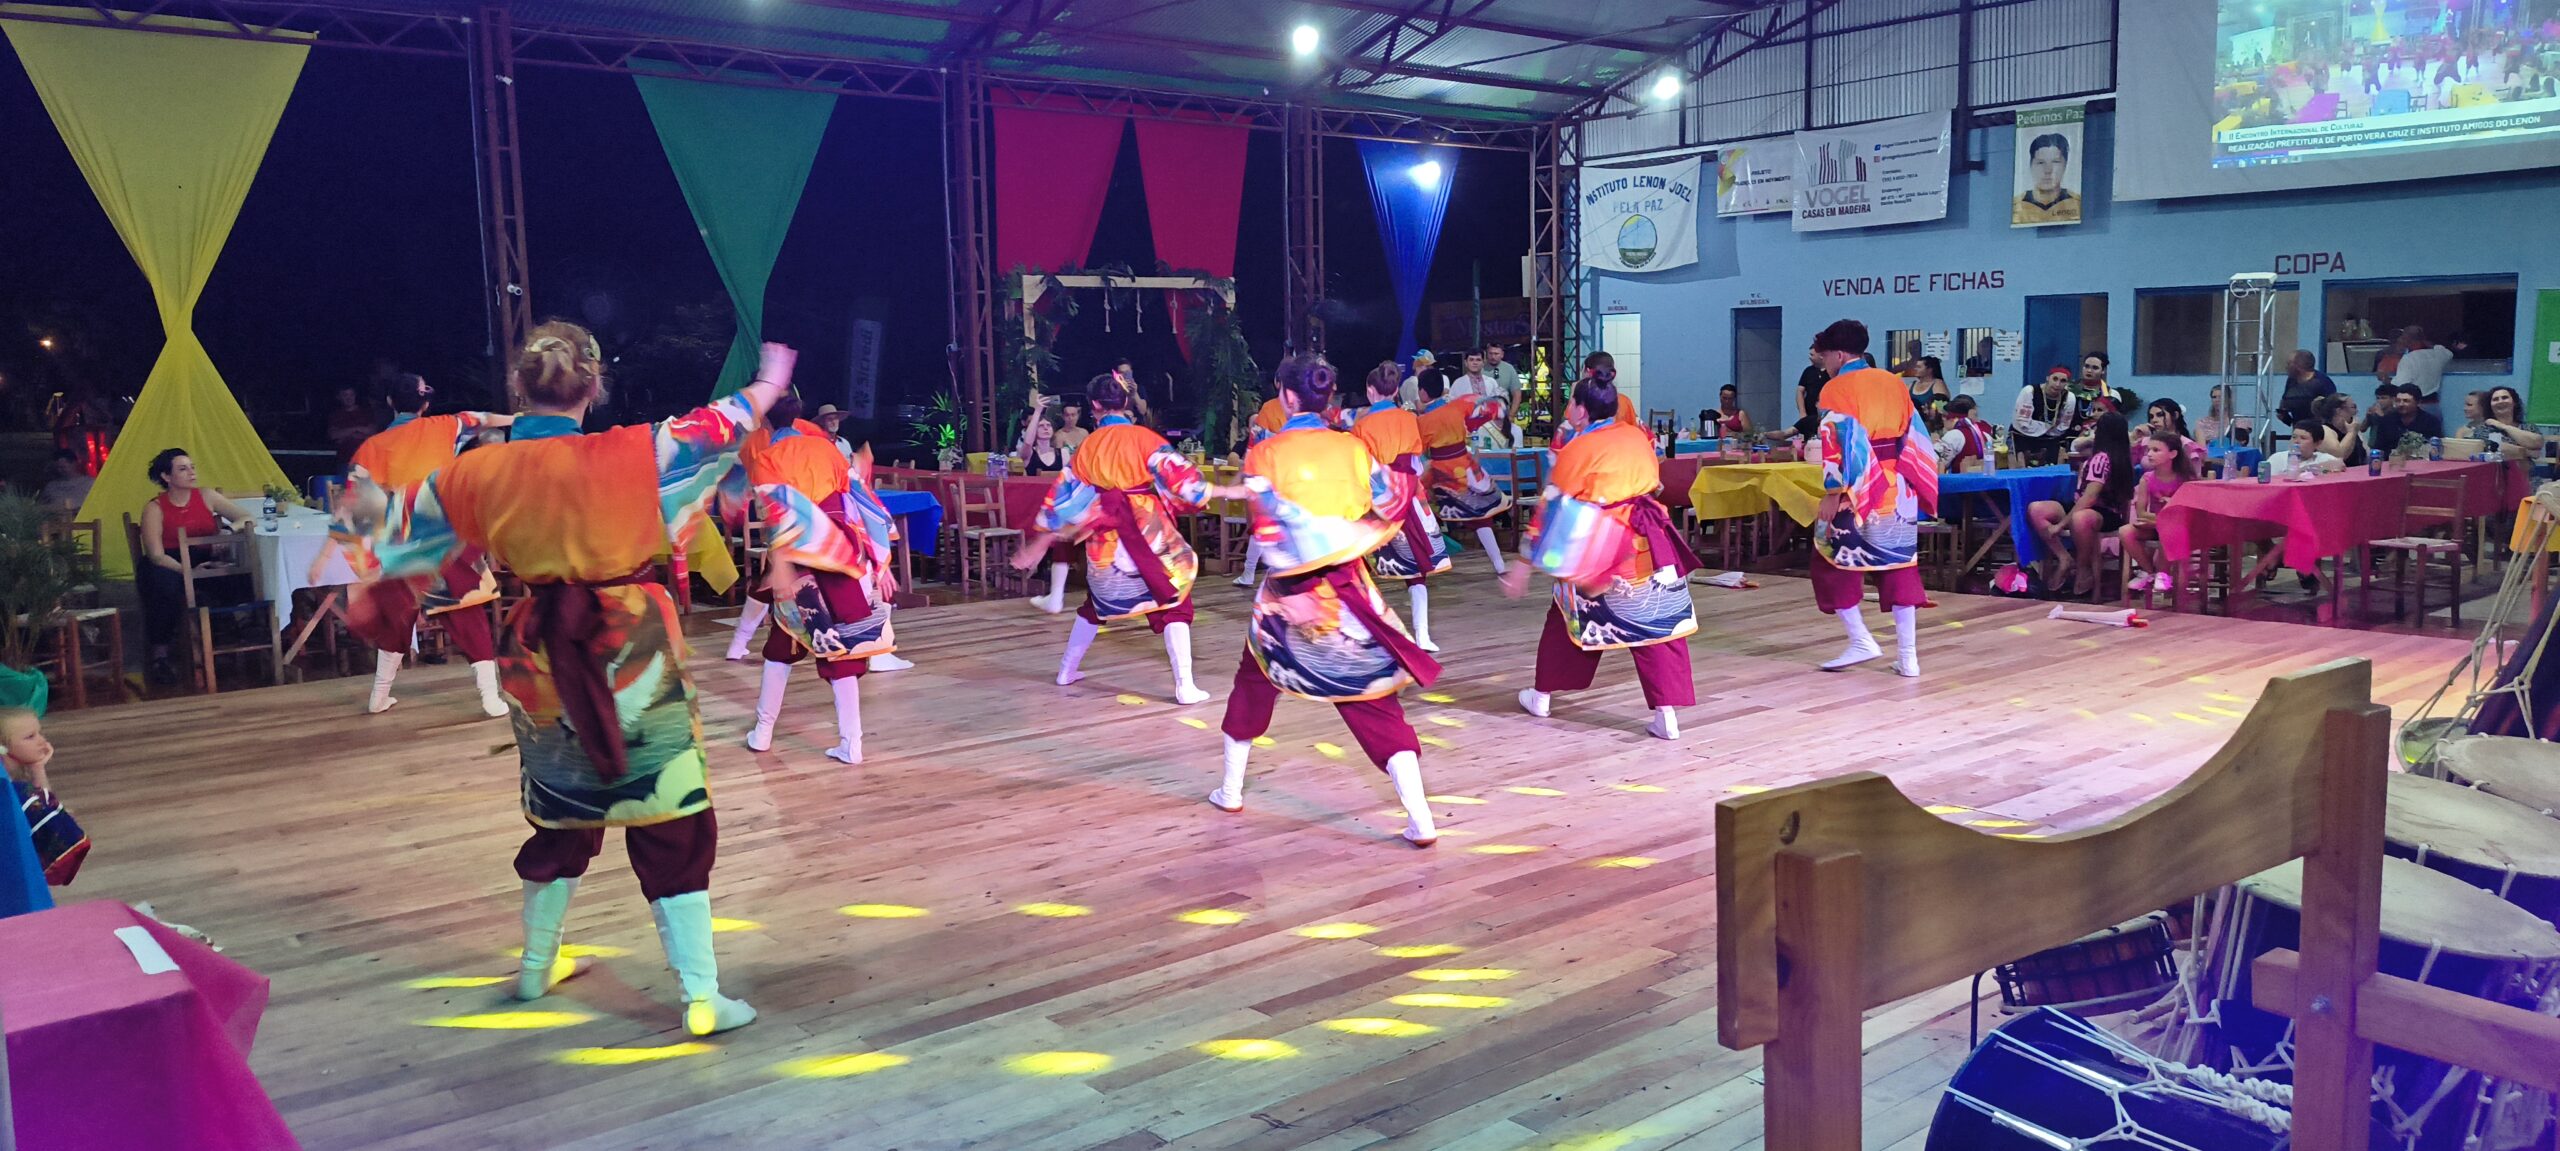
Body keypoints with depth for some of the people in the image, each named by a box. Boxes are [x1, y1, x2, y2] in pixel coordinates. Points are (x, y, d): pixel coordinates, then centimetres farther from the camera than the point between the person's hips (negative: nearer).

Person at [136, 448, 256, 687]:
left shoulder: (205, 495, 6)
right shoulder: (154, 508, -4)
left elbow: (245, 517, 9)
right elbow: (156, 555, -13)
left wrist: (228, 531, -15)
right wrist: (188, 571, -29)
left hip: (205, 562, 3)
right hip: (168, 566, -3)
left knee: (241, 573, -28)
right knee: (165, 583, -38)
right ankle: (159, 654, -22)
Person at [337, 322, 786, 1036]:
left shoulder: (481, 471, -4)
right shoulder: (633, 453, -13)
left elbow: (404, 517, 13)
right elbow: (724, 425, 2)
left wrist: (369, 510, 37)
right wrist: (768, 384, 22)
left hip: (542, 661, 4)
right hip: (633, 654, -4)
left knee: (562, 815, 25)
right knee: (672, 825, 2)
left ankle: (537, 964, 42)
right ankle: (702, 996, 2)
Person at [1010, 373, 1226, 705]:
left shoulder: (1088, 446, 7)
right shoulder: (1143, 438, -5)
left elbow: (1063, 496, 11)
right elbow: (1177, 476, -12)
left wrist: (1038, 543, 18)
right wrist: (1223, 492, -4)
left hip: (1104, 539, 4)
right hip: (1146, 534, -4)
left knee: (1097, 602, 26)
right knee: (1173, 603, 2)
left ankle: (1067, 669, 35)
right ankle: (1184, 686, -7)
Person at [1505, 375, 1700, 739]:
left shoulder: (1577, 449, -6)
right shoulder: (1638, 436, 8)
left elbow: (1553, 508, -5)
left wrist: (1526, 563, -1)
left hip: (1597, 549, -3)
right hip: (1648, 543, 3)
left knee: (1569, 617, 16)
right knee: (1659, 624, 5)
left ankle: (1542, 695, 30)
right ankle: (1667, 713, -2)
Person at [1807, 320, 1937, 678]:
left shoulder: (1836, 389, -9)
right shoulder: (1894, 383, 10)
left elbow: (1838, 443, -18)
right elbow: (1915, 437, 11)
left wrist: (1832, 493, -18)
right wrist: (1913, 485, 16)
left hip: (1857, 490, -6)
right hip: (1897, 490, 6)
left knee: (1834, 561, 9)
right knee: (1899, 566, 8)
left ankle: (1861, 641, 4)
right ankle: (1907, 654, 6)